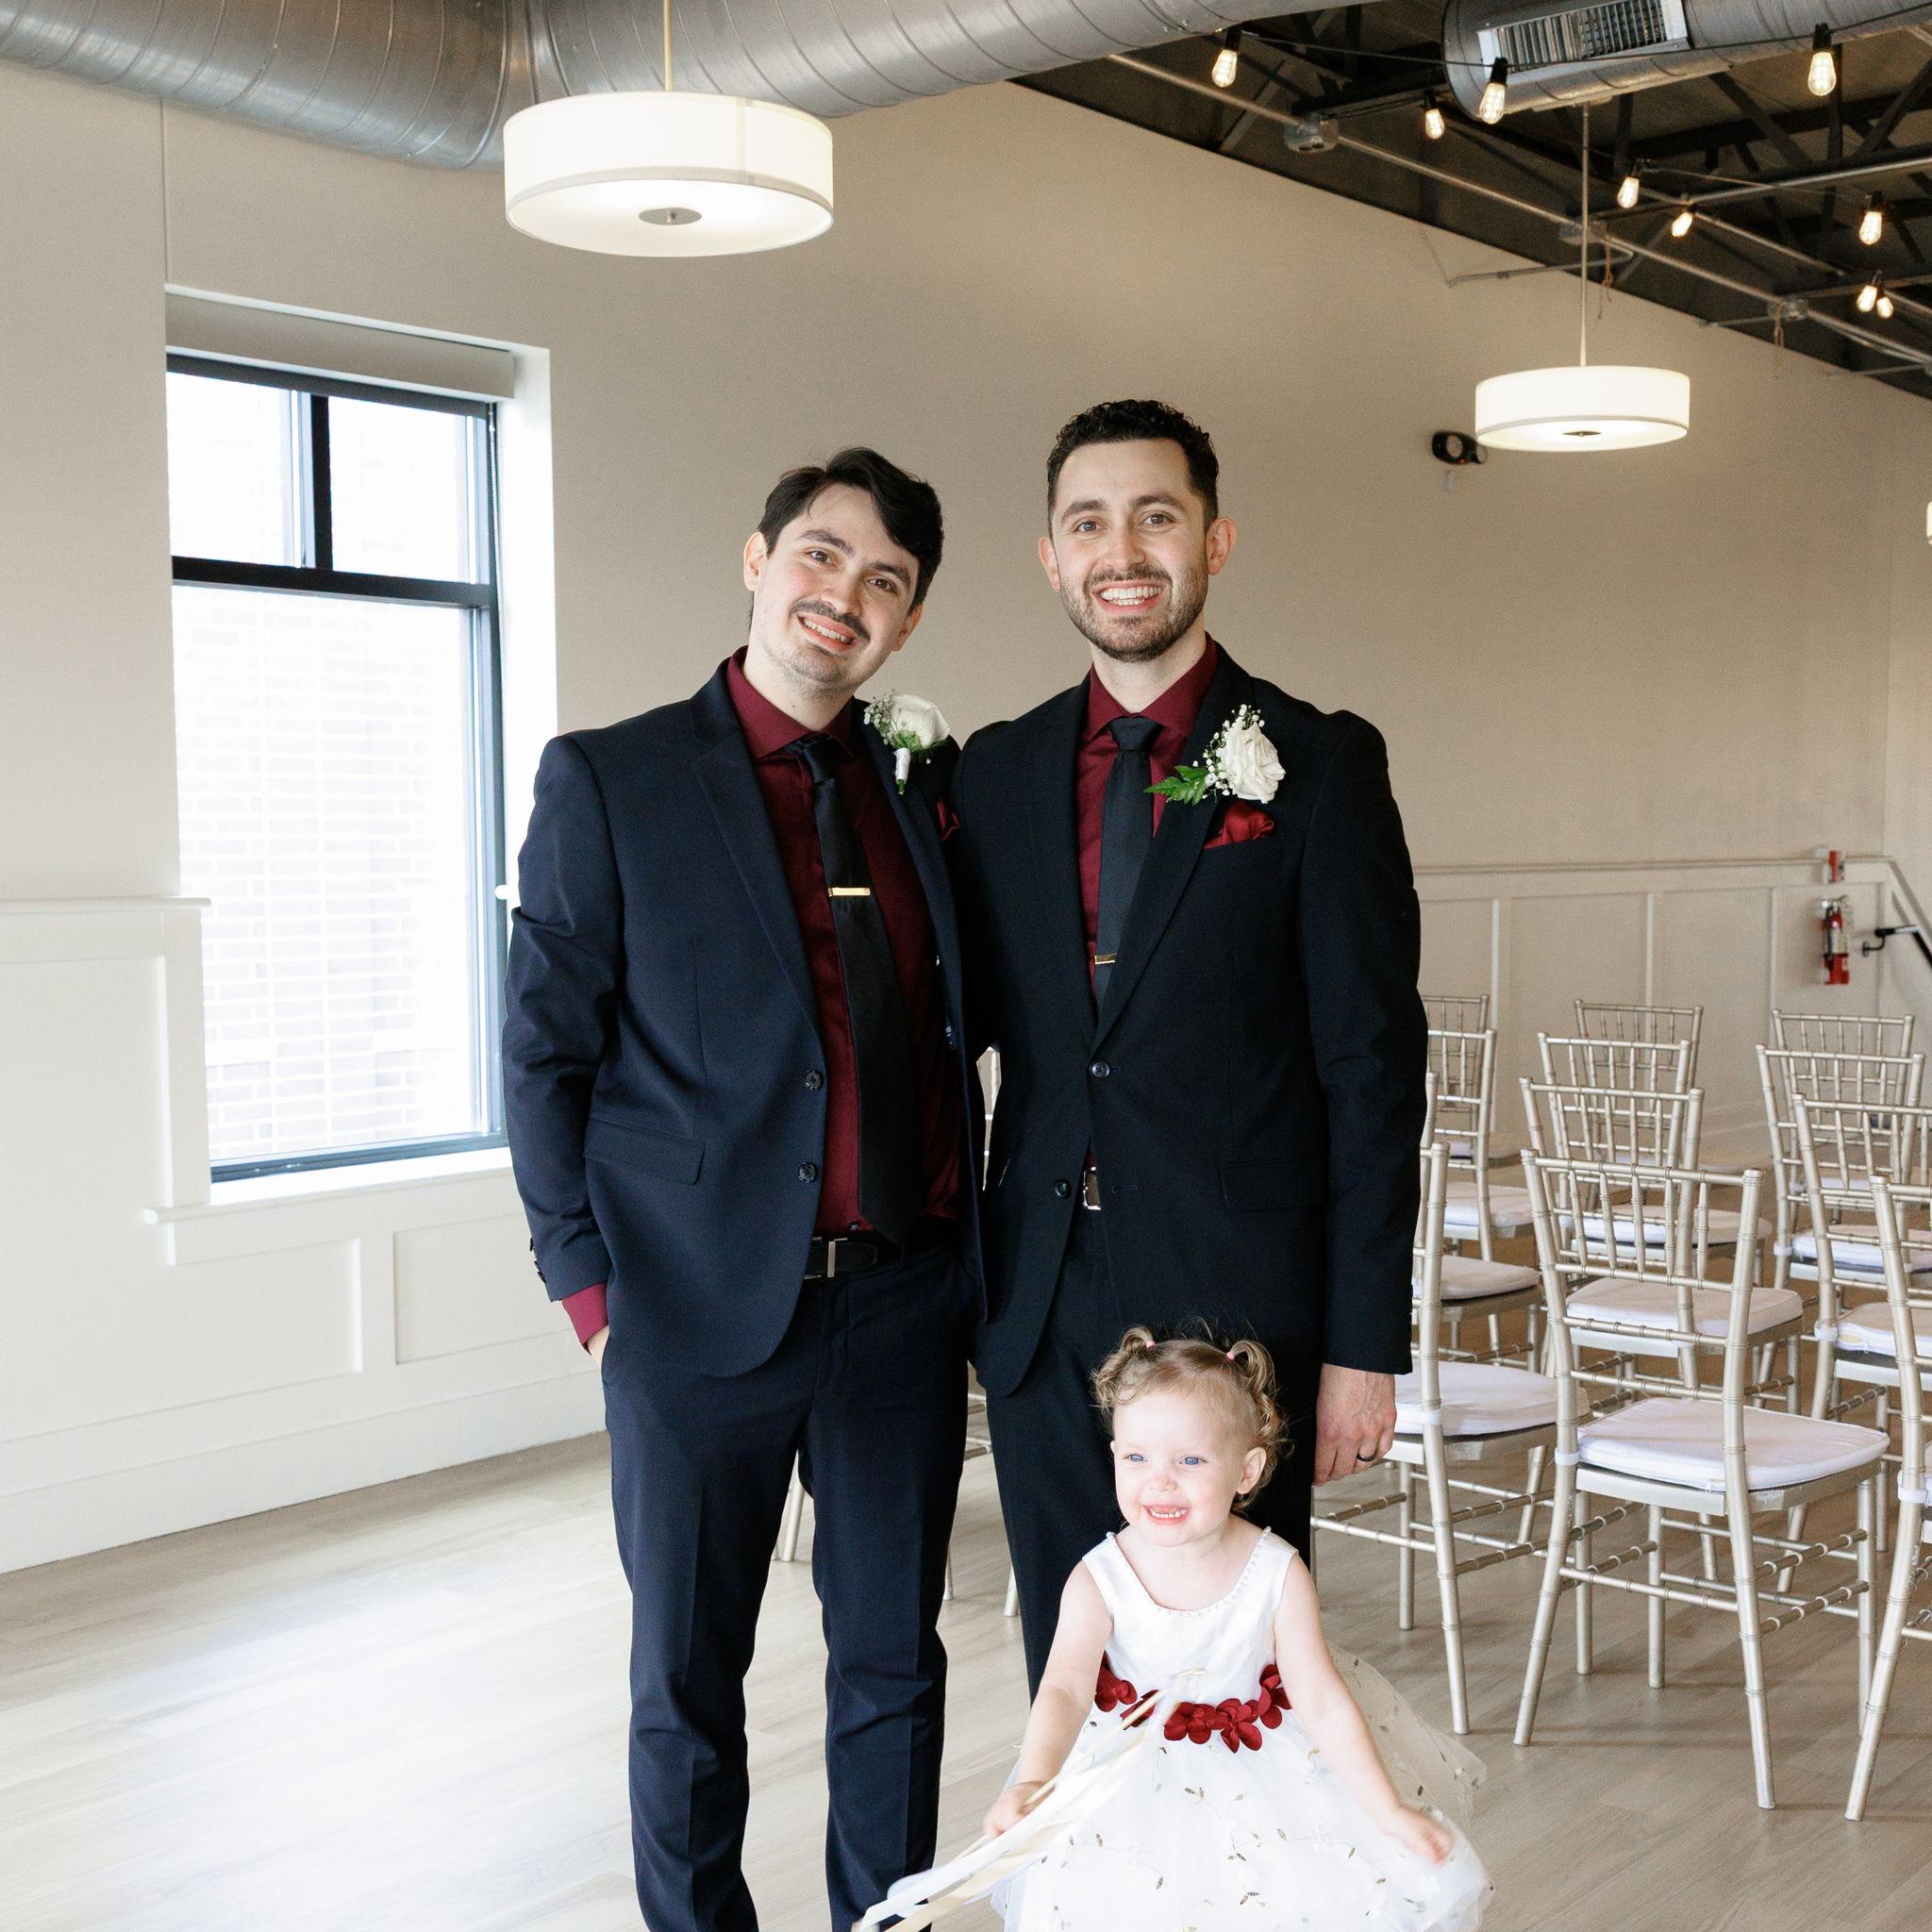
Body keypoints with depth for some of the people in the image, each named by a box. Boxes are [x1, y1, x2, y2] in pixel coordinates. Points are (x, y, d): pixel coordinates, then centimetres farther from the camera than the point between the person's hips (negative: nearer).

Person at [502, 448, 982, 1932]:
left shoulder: (927, 783, 8)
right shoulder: (608, 780, -3)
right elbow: (545, 1052, -3)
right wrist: (591, 1287, -7)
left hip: (904, 1302, 4)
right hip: (705, 1310, -3)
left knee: (895, 1660, 15)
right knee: (687, 1678, 11)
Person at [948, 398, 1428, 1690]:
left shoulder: (1320, 764, -4)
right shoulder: (996, 770, 8)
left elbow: (1374, 1068, -6)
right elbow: (976, 1015, 13)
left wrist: (1364, 1343, -9)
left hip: (1237, 1301, -3)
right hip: (1043, 1311, 4)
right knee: (1066, 1668, 14)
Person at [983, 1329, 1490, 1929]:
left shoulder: (1277, 1575, -15)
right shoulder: (1099, 1580, -17)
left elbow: (1323, 1704, -10)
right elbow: (1065, 1689, -28)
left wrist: (1390, 1814, -11)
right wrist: (1032, 1782, -46)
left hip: (1264, 1761, 1)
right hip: (1138, 1778, -1)